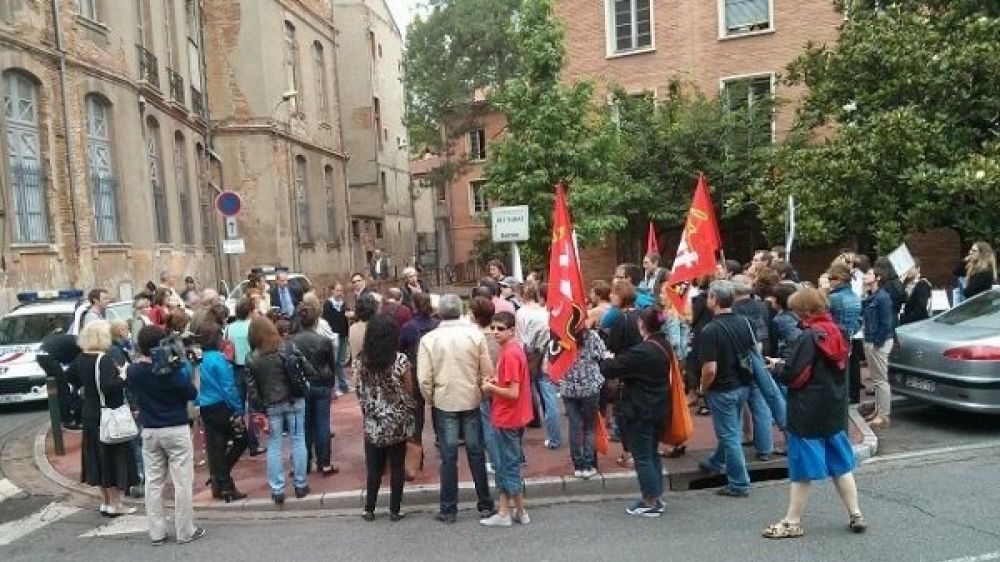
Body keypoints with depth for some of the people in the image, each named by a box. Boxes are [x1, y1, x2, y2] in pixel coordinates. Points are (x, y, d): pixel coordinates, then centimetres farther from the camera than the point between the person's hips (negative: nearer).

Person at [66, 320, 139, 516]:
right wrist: (124, 377, -17)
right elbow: (108, 386, -32)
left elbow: (70, 377, 18)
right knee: (114, 458, 3)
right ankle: (114, 505, 10)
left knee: (98, 457, 15)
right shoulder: (104, 359, -21)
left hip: (90, 415, 8)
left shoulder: (81, 358, 3)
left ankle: (105, 502, 26)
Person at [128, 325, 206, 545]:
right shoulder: (172, 369, -16)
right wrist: (185, 370, -1)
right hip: (176, 430, -4)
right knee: (182, 482, 3)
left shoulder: (134, 370, -5)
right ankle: (185, 532, 9)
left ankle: (157, 533, 16)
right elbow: (192, 394, -9)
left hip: (149, 431, 5)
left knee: (153, 482, 11)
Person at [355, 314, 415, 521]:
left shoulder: (361, 361, -7)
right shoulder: (401, 360, -15)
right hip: (397, 424, -2)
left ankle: (369, 509, 22)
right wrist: (408, 419, 11)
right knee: (397, 468, 10)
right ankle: (394, 510, 17)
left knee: (374, 468, 14)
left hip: (372, 424, 2)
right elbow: (409, 393, -6)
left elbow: (360, 393, 2)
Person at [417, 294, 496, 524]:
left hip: (444, 403, -1)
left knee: (448, 456, 6)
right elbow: (487, 372, -6)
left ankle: (448, 510, 14)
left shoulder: (428, 339, -7)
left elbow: (424, 378, -10)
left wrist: (431, 400, 6)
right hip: (472, 401, 1)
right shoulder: (475, 334, -6)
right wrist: (483, 393, 10)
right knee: (476, 453, 10)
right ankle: (485, 505, 19)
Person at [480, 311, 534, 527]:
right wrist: (496, 381, 5)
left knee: (510, 466, 3)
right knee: (502, 465, 15)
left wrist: (491, 388, -11)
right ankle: (504, 512, 23)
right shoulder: (514, 348, 8)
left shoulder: (510, 354, -21)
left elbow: (513, 393, -24)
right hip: (506, 417, 9)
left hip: (507, 420, -9)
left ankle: (520, 512, 17)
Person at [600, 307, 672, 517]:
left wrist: (606, 360, 0)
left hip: (640, 411, -9)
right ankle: (656, 498, 26)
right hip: (659, 409, 9)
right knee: (653, 454, 18)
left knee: (643, 457, 2)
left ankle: (650, 503, 9)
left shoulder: (641, 351, -25)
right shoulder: (665, 346, 4)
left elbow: (608, 369, -22)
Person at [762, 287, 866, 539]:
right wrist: (786, 364, 12)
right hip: (834, 409, 8)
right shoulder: (836, 332, 6)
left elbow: (792, 376, -21)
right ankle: (856, 515, 22)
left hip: (808, 413, -8)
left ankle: (792, 522, 9)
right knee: (839, 464, 17)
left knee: (802, 469, 0)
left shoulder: (808, 338, -19)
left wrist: (777, 366, 0)